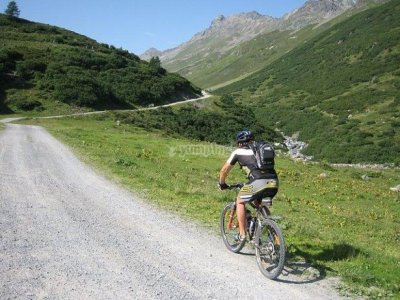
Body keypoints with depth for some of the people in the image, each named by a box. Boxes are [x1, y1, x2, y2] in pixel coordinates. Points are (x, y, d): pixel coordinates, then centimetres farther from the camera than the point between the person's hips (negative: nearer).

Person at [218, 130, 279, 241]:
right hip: (274, 183, 5)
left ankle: (242, 234, 16)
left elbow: (224, 170, 25)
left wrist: (222, 183, 43)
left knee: (240, 201, 19)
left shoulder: (238, 152, 16)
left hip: (258, 182, -5)